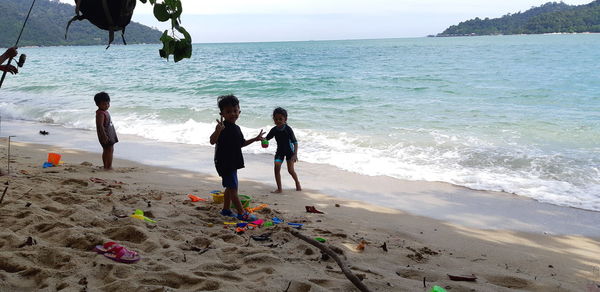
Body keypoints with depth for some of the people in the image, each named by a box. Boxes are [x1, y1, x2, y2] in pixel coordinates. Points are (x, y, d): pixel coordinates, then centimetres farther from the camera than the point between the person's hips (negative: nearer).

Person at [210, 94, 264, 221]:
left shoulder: (236, 128, 10)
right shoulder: (223, 127, -18)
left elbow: (241, 143, 23)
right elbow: (212, 141, -30)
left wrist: (255, 139, 22)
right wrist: (217, 131, -48)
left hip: (233, 162, 9)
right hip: (224, 163, -9)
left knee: (230, 187, 18)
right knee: (233, 188, -4)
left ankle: (226, 209, 31)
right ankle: (241, 213, 0)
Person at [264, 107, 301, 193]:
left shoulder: (288, 129, -22)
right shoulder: (274, 130, -9)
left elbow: (295, 142, -20)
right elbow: (267, 138, -1)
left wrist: (295, 154, -28)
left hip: (289, 151, -4)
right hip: (280, 151, 4)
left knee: (290, 170, -4)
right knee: (277, 168, -9)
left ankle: (297, 183, 26)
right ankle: (279, 188, 1)